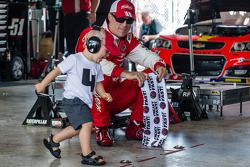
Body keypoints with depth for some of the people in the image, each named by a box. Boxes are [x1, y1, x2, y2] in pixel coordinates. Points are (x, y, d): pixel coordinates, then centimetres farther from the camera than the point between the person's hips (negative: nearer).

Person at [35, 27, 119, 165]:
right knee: (87, 123, -22)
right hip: (73, 99, -9)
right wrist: (42, 85, -2)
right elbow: (56, 71, -6)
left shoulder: (96, 66, 13)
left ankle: (53, 141, 37)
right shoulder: (74, 59, -10)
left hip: (85, 102, 9)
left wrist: (103, 94, -1)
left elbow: (97, 84, 19)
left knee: (77, 128, 17)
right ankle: (87, 155, -17)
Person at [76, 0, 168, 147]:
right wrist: (126, 73, -46)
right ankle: (101, 130, -26)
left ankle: (135, 128, 2)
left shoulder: (128, 40, 7)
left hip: (113, 95, 7)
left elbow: (144, 54, -6)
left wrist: (158, 65, -30)